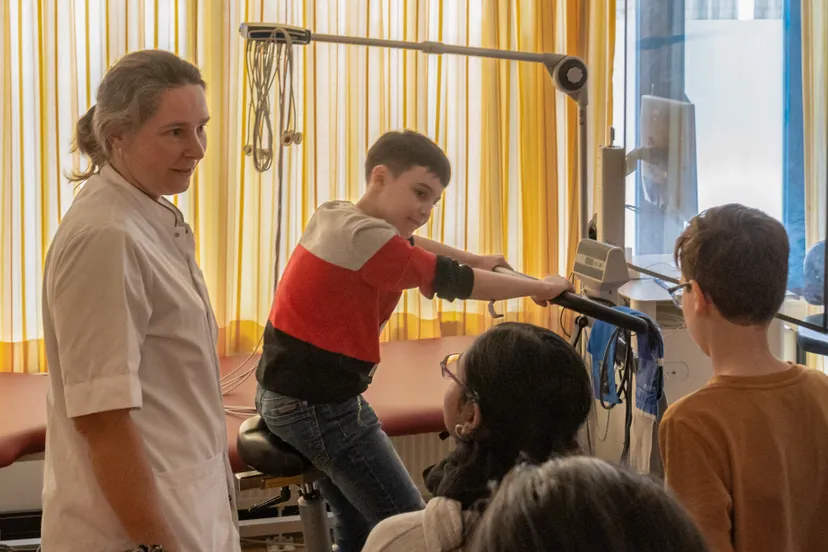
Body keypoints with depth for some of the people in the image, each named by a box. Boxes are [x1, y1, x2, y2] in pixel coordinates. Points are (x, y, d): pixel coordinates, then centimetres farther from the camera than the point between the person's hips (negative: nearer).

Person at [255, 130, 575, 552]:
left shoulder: (333, 216, 6)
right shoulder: (364, 236, -22)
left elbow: (405, 243, 22)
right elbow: (451, 281, -18)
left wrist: (477, 261, 19)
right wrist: (539, 288, -7)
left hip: (286, 391, 10)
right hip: (318, 405, -10)